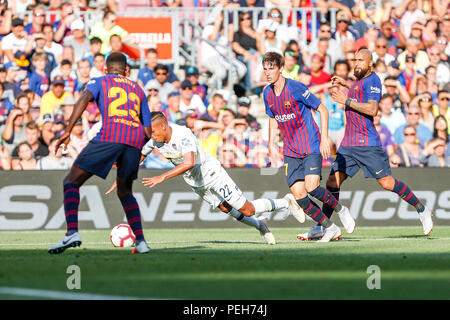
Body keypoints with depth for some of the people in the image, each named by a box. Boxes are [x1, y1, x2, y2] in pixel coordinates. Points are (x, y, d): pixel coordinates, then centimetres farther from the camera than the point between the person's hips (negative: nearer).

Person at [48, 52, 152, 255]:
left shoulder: (99, 82, 20)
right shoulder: (138, 90, 31)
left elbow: (84, 99, -2)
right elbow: (149, 130, 27)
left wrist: (68, 131, -9)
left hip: (109, 135, -4)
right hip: (136, 139, 4)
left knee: (71, 182, 2)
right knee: (124, 193, 23)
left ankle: (72, 232, -19)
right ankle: (140, 241, 8)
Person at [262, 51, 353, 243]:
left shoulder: (296, 88, -14)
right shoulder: (268, 93, 5)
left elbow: (323, 110, -9)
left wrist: (324, 138, -16)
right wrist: (271, 144, 15)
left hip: (311, 146, -6)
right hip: (291, 151, 6)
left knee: (311, 187, -21)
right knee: (298, 194, -6)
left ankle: (340, 209, 8)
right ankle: (330, 228, 8)